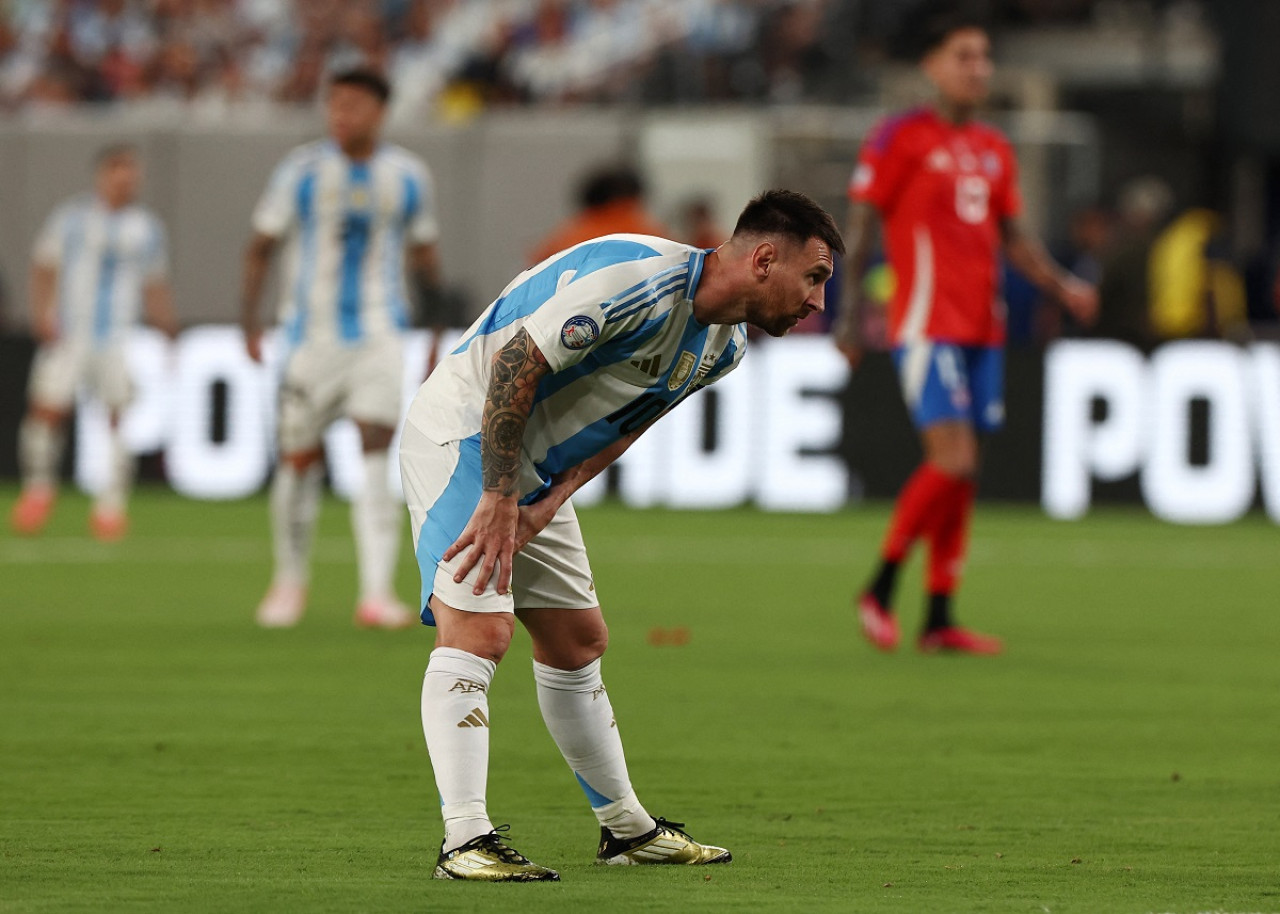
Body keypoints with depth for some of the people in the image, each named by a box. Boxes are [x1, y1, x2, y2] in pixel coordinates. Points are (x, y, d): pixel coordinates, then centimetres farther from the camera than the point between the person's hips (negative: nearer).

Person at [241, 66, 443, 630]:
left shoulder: (408, 176, 4)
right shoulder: (302, 170, -2)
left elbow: (423, 252, 16)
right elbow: (262, 246, 2)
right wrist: (251, 317, -8)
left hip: (381, 334, 0)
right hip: (312, 330, 0)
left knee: (376, 454, -14)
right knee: (298, 458, 4)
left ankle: (376, 593, -17)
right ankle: (290, 582, 24)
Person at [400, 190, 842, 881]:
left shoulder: (723, 347, 4)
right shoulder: (641, 280, -27)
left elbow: (621, 427, 8)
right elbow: (515, 363, -26)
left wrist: (546, 506, -8)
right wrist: (500, 500, -24)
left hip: (534, 470, 10)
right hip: (462, 430, -10)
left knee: (578, 641, 15)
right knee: (480, 629, -21)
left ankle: (627, 829, 26)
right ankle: (465, 841, -25)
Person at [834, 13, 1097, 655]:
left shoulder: (994, 150, 16)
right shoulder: (898, 139, -3)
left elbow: (1012, 237, 20)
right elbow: (859, 227, -5)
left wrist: (1063, 287, 4)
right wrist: (848, 316, -12)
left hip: (982, 330, 7)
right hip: (926, 327, -7)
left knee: (960, 473, 6)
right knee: (953, 463, -16)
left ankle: (939, 621, 9)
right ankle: (880, 590, -1)